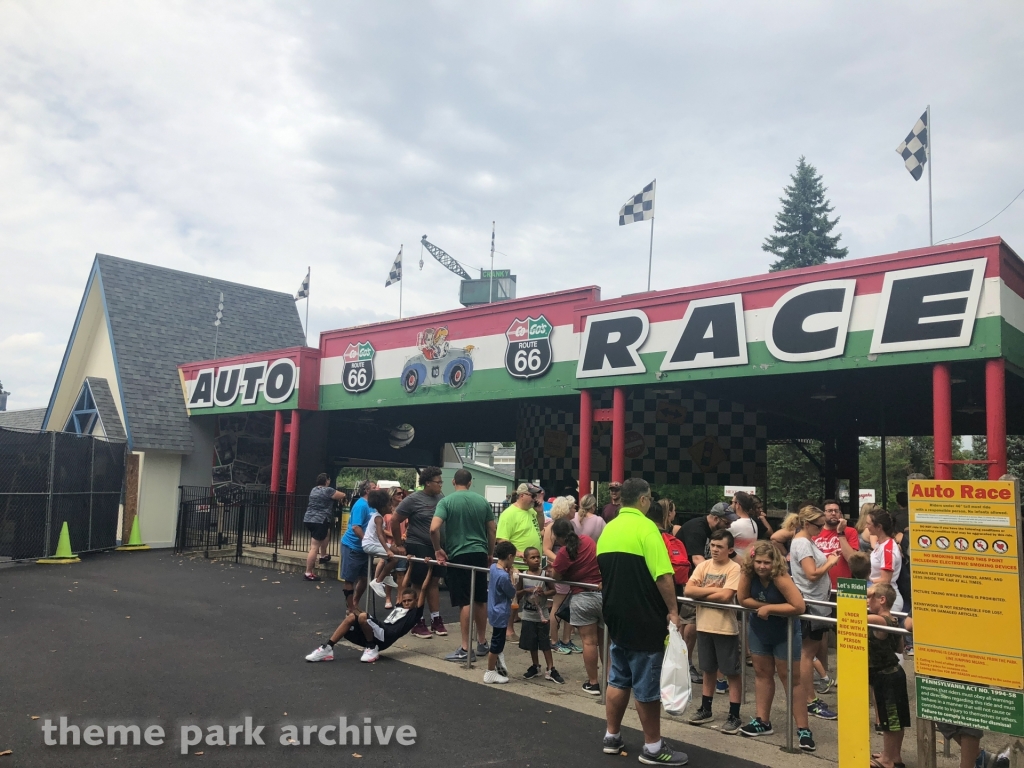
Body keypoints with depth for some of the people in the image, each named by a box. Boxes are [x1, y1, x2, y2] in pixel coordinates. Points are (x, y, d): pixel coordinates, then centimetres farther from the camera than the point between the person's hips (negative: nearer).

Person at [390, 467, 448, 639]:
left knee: (433, 582, 12)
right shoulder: (413, 499, -13)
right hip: (417, 547, -5)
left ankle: (436, 620, 20)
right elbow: (394, 521, -9)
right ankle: (418, 623, 12)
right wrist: (399, 544, -4)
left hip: (436, 547, 5)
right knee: (419, 585, 3)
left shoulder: (441, 499, 4)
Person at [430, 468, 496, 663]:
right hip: (479, 554, 4)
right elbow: (492, 530, 9)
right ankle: (482, 642, 25)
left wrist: (438, 550, -5)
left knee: (465, 602, -2)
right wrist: (490, 554, 21)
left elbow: (434, 528, -19)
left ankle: (464, 648, 1)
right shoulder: (482, 501, 6)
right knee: (480, 600, 14)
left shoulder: (446, 501, -6)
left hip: (458, 556, -4)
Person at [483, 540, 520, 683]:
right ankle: (490, 673, 14)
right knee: (497, 643, 4)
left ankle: (499, 667, 30)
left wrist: (509, 574, 1)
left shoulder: (493, 567, -2)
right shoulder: (504, 577, -27)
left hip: (495, 611, 9)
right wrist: (513, 578, -6)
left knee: (498, 641, 20)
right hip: (500, 613, -9)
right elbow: (512, 594, -14)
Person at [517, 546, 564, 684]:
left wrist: (544, 593, -20)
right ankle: (535, 667, 29)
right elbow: (517, 594, 3)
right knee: (532, 643, 13)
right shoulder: (523, 576, -3)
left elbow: (553, 590, -2)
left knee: (545, 643, 1)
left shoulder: (544, 575, -6)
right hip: (528, 616, 2)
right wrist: (526, 591, -16)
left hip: (542, 615, -2)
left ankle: (550, 670, 6)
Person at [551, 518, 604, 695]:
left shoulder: (564, 552, -13)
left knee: (589, 641, 2)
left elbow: (556, 576, -7)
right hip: (603, 594, 6)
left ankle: (593, 683, 8)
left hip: (582, 598, -5)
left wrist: (554, 566, 12)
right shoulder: (588, 540, 5)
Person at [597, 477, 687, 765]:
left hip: (616, 616, 7)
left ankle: (612, 737, 25)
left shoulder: (608, 529, 8)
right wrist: (673, 610, -12)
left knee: (619, 679, 17)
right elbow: (662, 575, -20)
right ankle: (653, 748, 14)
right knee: (647, 684, 3)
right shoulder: (645, 527, -15)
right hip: (643, 619, -7)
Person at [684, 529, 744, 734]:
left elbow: (725, 596, -22)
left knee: (731, 672, 5)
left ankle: (734, 716, 13)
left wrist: (701, 593, -10)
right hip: (704, 626, 5)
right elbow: (688, 590, -7)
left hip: (725, 628, -5)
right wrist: (713, 589, -15)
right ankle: (705, 709, 29)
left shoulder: (734, 568, -11)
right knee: (708, 670, 17)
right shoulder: (703, 566, 3)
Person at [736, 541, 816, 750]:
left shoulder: (780, 577, -31)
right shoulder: (747, 573, -16)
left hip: (785, 633, -6)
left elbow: (799, 606, -37)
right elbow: (742, 599, -10)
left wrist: (769, 608, -29)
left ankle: (803, 729, 6)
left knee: (791, 679, 0)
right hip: (758, 630, 6)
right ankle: (763, 722, 25)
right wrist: (763, 605, -24)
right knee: (762, 673, 14)